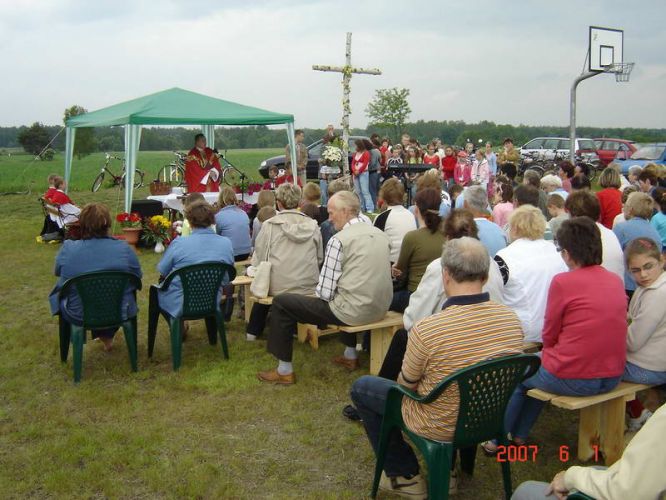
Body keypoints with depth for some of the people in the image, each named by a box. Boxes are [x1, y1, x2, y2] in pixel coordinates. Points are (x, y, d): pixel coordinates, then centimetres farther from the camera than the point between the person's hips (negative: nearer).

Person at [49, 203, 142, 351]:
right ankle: (107, 337, 42)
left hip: (77, 315, 0)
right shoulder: (124, 249, -15)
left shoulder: (67, 249, -13)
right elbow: (137, 277, 1)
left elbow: (58, 273, 6)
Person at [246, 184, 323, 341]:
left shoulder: (269, 225, -7)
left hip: (279, 287, -2)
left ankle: (253, 332, 37)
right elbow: (320, 258, 8)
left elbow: (259, 259, -4)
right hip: (309, 287, 2)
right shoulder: (312, 225, 0)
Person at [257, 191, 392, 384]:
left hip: (354, 311, -8)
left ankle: (284, 370, 9)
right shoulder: (380, 234, 7)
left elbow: (325, 292, -14)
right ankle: (350, 355, 44)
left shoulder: (339, 240, -14)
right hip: (381, 308, 8)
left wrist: (318, 292, 9)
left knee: (281, 303, 2)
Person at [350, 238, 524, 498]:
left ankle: (403, 475, 24)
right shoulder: (511, 319, -16)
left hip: (441, 426, -5)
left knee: (361, 387, 16)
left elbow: (406, 384, -13)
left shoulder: (426, 330, -32)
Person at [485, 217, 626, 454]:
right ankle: (519, 436, 40)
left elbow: (549, 336, -7)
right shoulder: (616, 281, 3)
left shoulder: (563, 282, -16)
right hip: (613, 378, 6)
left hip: (573, 380, -6)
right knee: (537, 369, 31)